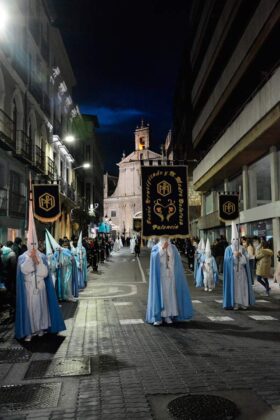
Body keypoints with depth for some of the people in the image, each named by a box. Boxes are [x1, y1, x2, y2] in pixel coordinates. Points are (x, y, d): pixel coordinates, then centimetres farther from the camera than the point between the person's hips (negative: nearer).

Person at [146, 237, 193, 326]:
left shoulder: (173, 248, 8)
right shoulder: (156, 247, 3)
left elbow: (177, 261, 5)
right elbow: (155, 257, -15)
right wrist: (162, 248, -18)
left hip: (170, 276, 2)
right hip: (160, 276, -2)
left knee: (170, 295, 3)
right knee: (159, 294, -5)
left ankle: (168, 315, 11)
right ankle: (158, 317, -2)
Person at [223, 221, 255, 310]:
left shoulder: (242, 249, 8)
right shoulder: (228, 249, -1)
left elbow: (246, 260, 3)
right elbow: (227, 260, -8)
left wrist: (241, 255, -14)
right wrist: (234, 256, -17)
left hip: (241, 271, 3)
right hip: (232, 271, -3)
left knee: (242, 287, 3)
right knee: (234, 287, -4)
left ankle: (243, 303, 9)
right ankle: (234, 304, 0)